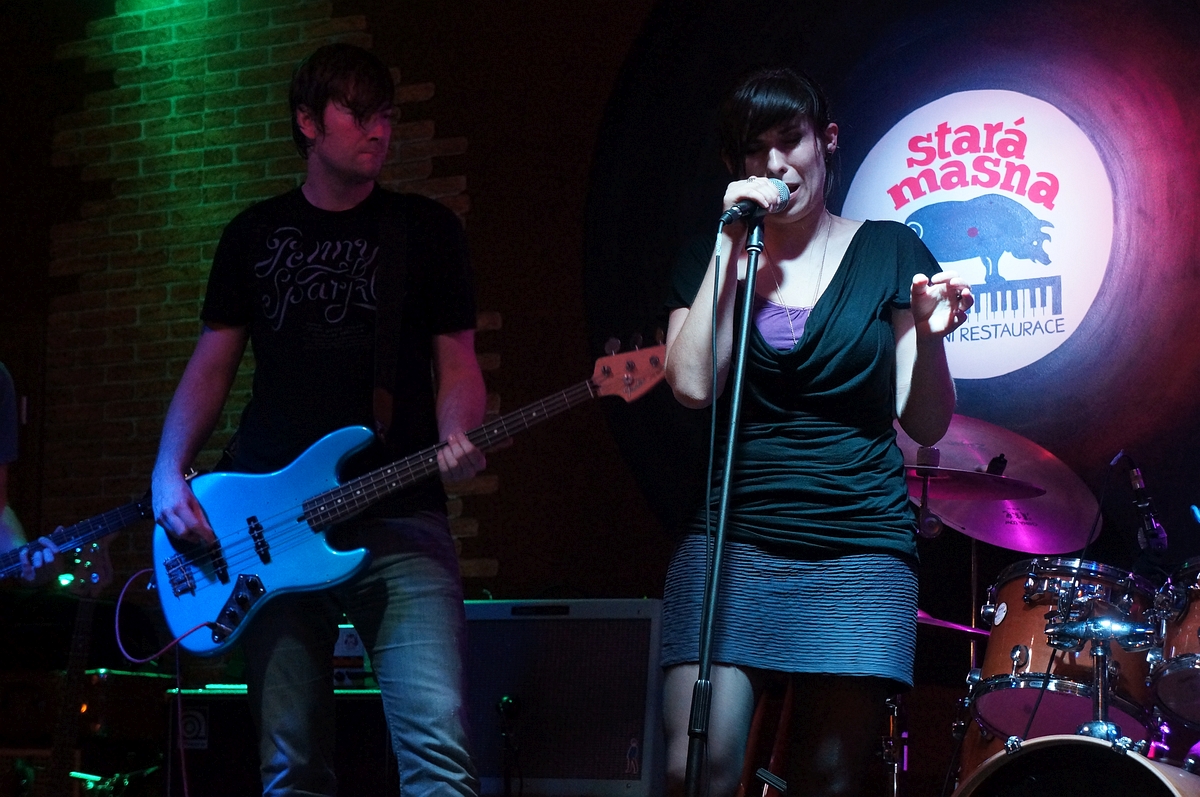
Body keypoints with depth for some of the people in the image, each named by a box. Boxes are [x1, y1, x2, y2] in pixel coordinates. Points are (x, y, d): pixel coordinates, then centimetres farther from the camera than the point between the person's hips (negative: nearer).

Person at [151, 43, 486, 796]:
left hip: (399, 517, -2)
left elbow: (457, 362, 8)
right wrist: (169, 473, 0)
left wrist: (456, 440, -14)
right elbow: (212, 365, 15)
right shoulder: (255, 233, 14)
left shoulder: (428, 229, 9)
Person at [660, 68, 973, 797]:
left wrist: (930, 336, -16)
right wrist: (732, 250, -7)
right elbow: (693, 384, -9)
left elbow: (926, 424, 3)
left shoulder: (888, 253, 5)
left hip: (859, 548, 0)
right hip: (731, 540, 1)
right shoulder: (709, 264, 10)